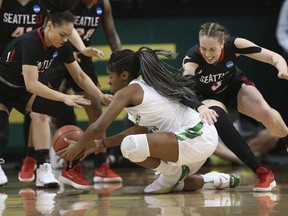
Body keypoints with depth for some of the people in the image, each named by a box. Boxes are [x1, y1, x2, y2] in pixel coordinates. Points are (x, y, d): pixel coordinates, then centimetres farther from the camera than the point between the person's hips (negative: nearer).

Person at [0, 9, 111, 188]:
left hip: (23, 91, 6)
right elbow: (31, 84, -40)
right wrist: (64, 97, -46)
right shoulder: (30, 42, -33)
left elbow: (80, 76, -2)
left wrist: (101, 96, -16)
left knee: (66, 111, -15)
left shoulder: (62, 46, -12)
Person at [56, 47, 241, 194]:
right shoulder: (146, 86, 18)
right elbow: (141, 129, 27)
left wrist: (77, 148, 6)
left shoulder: (127, 91, -8)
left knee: (130, 146, -24)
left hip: (194, 140, -10)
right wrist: (104, 144, 27)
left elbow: (98, 127, -11)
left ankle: (173, 175, -6)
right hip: (204, 137, 10)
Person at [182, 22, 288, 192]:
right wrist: (200, 108, -70)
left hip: (236, 86, 1)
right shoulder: (192, 58, -33)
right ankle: (263, 174, -30)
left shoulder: (234, 45, -28)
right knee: (215, 116, -36)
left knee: (265, 112, -29)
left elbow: (274, 57, -24)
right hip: (210, 99, -1)